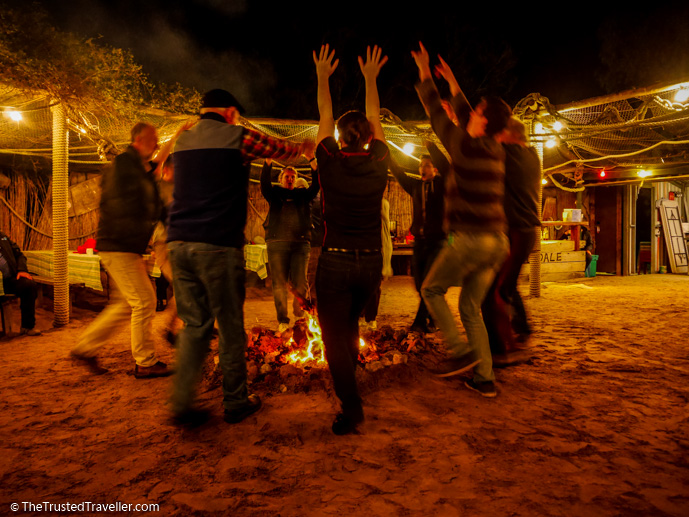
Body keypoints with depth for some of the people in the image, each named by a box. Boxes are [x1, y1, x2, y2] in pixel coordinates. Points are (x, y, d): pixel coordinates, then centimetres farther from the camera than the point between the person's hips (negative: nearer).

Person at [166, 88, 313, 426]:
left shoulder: (182, 141, 17)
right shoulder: (239, 137, 1)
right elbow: (286, 150, 12)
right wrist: (306, 145, 34)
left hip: (178, 243, 6)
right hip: (218, 245, -6)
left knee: (194, 324, 12)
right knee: (230, 326, 6)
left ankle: (182, 405, 11)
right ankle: (235, 403, 18)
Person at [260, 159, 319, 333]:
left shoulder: (303, 194, 18)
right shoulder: (274, 193, 15)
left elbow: (316, 185, 2)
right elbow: (264, 183, -4)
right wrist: (268, 161, -19)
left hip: (300, 243, 1)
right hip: (277, 242, 0)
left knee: (300, 282, -7)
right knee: (279, 283, 0)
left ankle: (301, 315, 13)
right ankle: (282, 321, 9)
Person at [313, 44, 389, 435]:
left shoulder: (330, 163, -6)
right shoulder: (378, 164, -1)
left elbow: (325, 119, 10)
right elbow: (375, 119, 15)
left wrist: (323, 76, 23)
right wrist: (371, 77, 26)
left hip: (336, 260, -4)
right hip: (372, 262, 4)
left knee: (334, 335, 2)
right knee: (351, 322, 25)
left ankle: (351, 406, -7)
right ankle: (349, 378, 41)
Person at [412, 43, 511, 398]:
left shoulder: (465, 145, -10)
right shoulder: (496, 151, 11)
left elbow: (436, 114, 3)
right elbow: (466, 121, 27)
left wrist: (424, 72, 17)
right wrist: (452, 83, 38)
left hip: (470, 238, -7)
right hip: (497, 240, 8)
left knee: (431, 290, 13)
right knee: (471, 308, 15)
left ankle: (461, 351, 4)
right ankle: (485, 378, 16)